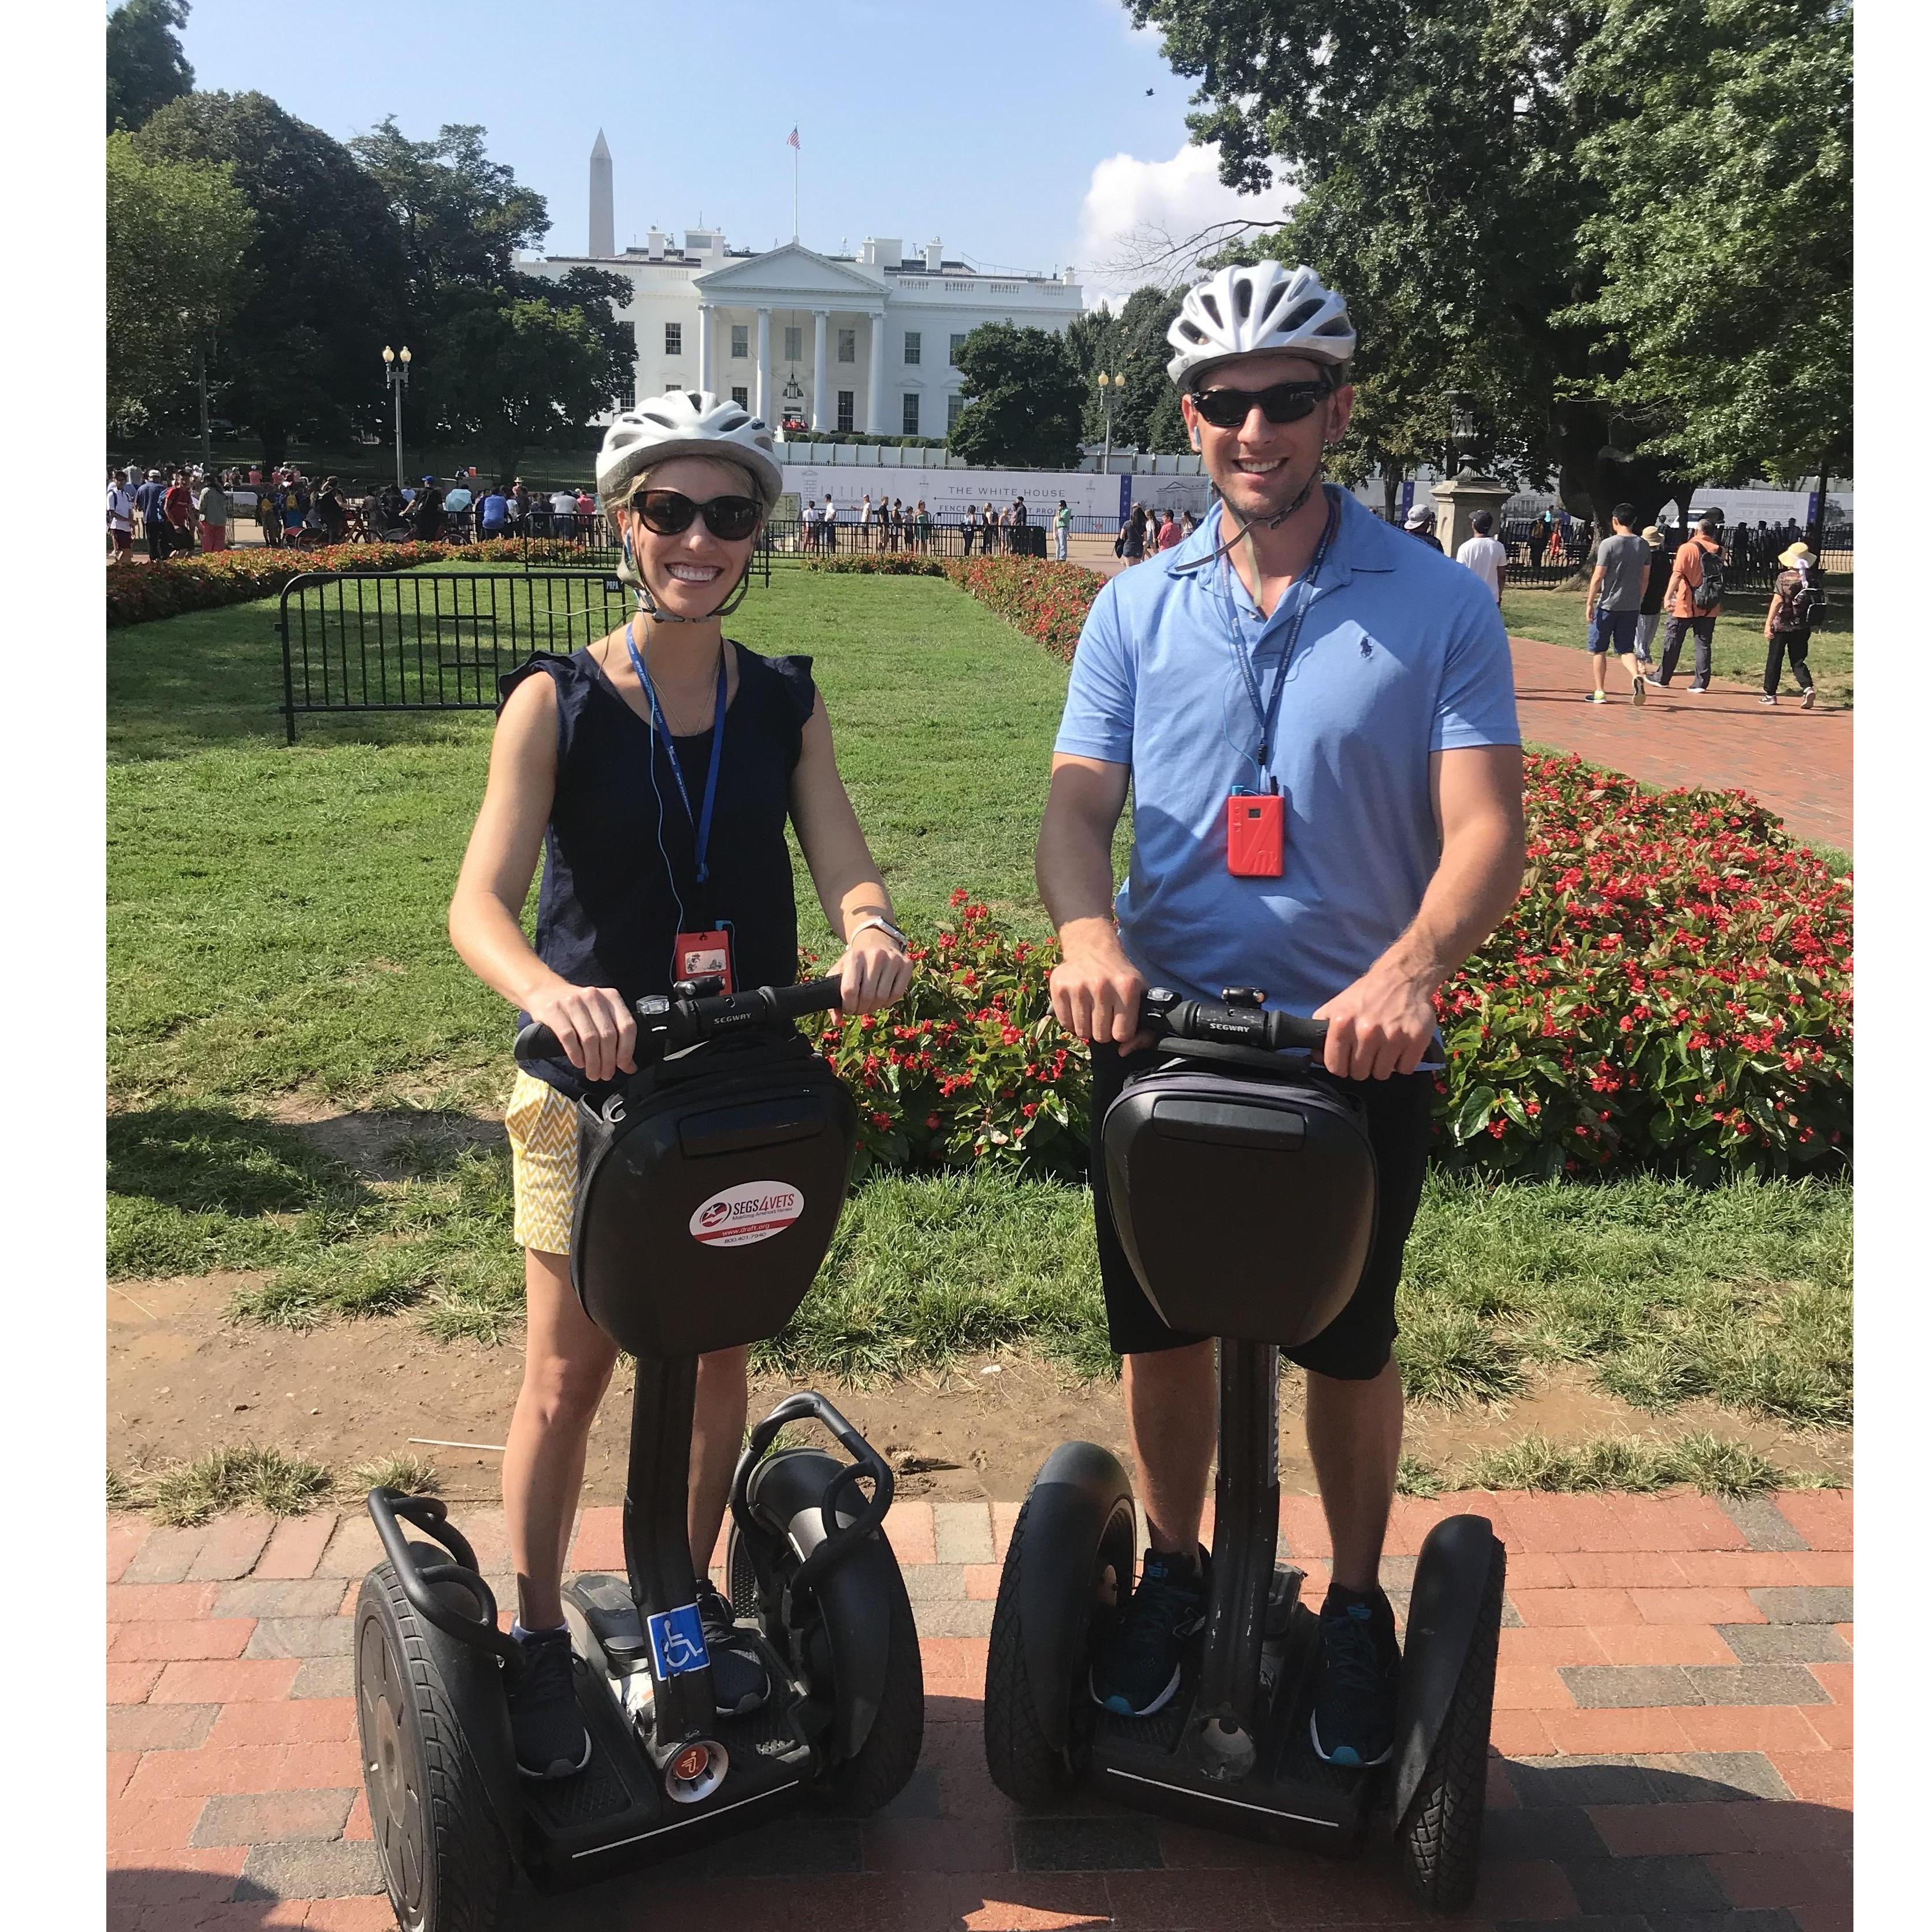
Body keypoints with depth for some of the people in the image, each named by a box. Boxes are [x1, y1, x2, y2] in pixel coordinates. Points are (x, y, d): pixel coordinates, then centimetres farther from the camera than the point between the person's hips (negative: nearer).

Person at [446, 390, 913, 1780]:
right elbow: (480, 902, -19)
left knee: (715, 1357, 15)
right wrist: (545, 988, -41)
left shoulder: (785, 704, 2)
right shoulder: (557, 703, -8)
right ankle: (540, 1637, 28)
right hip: (592, 1088, -3)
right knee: (569, 1377, 7)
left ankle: (689, 1599, 37)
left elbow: (846, 865, -9)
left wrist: (867, 931, -33)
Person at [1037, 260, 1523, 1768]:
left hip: (1355, 1040, -2)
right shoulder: (1137, 609, 5)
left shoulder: (1440, 604, -3)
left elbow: (1487, 825, -11)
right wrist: (1088, 936, -24)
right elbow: (1079, 799, -3)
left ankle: (1358, 1605, 36)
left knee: (1347, 1345, 12)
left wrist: (1411, 970, -31)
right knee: (1160, 1326, 14)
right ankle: (1174, 1569, 39)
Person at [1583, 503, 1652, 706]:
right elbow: (1645, 577, 10)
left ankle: (1599, 692, 11)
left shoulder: (1609, 544, -11)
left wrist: (1589, 603, -7)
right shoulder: (1643, 545, 5)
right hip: (1631, 606, 5)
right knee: (1626, 649, 11)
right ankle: (1637, 676, -16)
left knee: (1599, 649, 8)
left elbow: (1598, 577, -13)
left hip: (1607, 605, -5)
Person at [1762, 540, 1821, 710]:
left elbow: (1777, 601, -19)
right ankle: (1808, 688, -14)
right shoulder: (1810, 579, 1)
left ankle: (1770, 694, 15)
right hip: (1802, 628, 4)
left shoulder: (1784, 578, -13)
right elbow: (1815, 601, 8)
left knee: (1774, 660, 9)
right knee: (1798, 662, 9)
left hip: (1782, 626, -4)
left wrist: (1768, 624, -19)